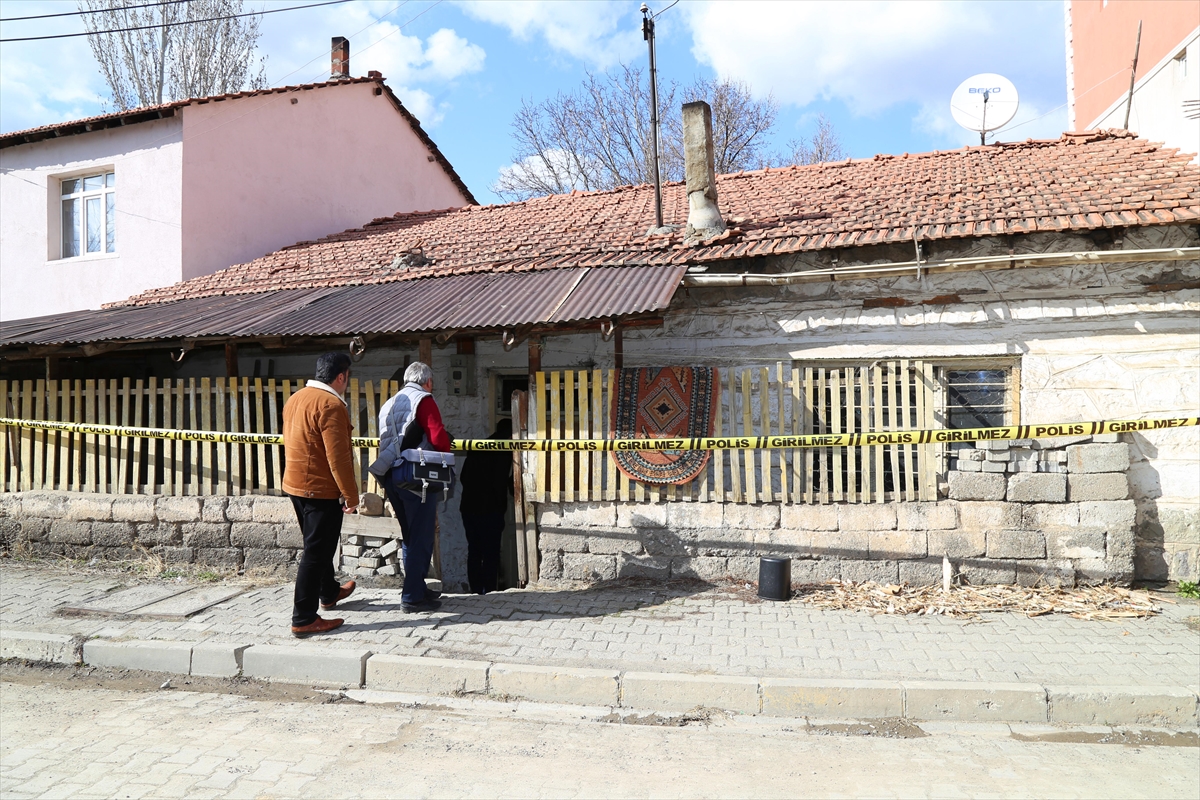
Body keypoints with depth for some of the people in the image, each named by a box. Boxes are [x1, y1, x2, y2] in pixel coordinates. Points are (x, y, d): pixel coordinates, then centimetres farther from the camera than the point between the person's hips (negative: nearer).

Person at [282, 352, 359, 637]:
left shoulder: (295, 399, 10)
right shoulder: (331, 405, -19)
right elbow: (338, 457, -23)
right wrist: (351, 495, -16)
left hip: (294, 484, 10)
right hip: (321, 490, -10)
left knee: (319, 545, 24)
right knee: (316, 552, -2)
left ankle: (329, 593, 43)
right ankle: (303, 619, 4)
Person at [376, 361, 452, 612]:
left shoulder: (389, 403, 18)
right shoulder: (423, 399, -6)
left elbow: (383, 442, 17)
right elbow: (439, 439, -17)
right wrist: (445, 451, 3)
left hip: (390, 477, 8)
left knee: (410, 536, 18)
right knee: (421, 537, -1)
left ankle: (417, 587, 27)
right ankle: (413, 597, 3)